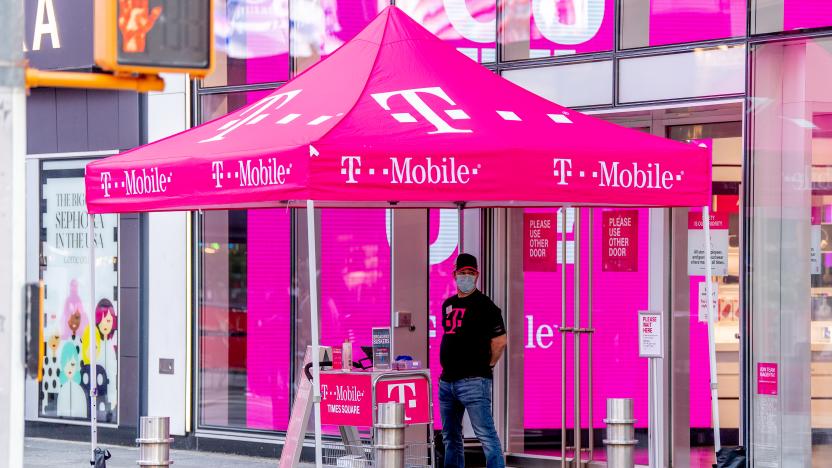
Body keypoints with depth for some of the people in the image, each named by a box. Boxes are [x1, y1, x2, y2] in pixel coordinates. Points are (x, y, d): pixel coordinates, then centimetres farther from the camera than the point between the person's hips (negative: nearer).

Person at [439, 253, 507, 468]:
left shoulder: (484, 305, -6)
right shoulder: (448, 304, 17)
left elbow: (499, 341, -8)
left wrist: (485, 366, -4)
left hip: (473, 381, -8)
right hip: (447, 380, 8)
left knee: (486, 436, -12)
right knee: (450, 438, 13)